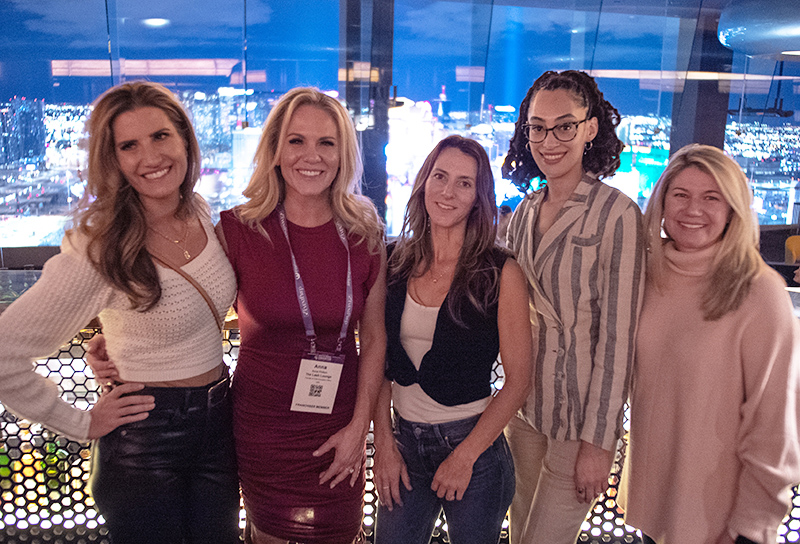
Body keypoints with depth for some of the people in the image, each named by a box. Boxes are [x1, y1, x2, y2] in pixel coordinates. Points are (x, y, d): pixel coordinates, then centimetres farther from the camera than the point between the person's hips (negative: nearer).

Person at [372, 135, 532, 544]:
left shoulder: (500, 273, -12)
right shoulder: (397, 264, -2)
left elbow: (518, 382, -10)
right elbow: (381, 360, 4)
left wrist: (465, 456, -11)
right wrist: (383, 439, -2)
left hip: (473, 443, -3)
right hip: (404, 440, 3)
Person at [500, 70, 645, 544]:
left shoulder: (617, 214, -14)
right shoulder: (525, 213, 4)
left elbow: (617, 338, -15)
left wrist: (598, 442, -15)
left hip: (581, 418, -5)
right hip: (523, 408, 6)